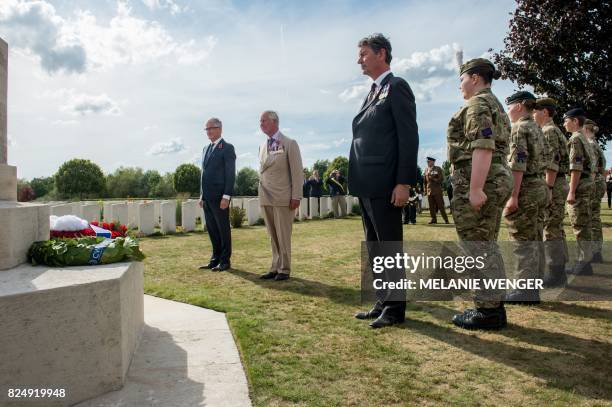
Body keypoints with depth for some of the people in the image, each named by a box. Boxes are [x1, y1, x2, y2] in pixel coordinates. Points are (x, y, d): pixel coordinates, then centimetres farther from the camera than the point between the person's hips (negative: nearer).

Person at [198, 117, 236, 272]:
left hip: (219, 196, -8)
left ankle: (225, 261, 10)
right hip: (207, 197, 8)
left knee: (223, 229, 1)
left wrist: (226, 196, -18)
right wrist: (202, 195, 16)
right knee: (211, 229, 12)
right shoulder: (206, 149, 18)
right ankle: (215, 259, 22)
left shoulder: (227, 148, -6)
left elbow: (230, 174, -12)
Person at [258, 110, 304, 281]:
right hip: (265, 198, 5)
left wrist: (296, 196, -12)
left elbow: (297, 171, -6)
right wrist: (261, 193, 11)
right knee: (272, 236, 8)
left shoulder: (289, 144, -2)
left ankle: (284, 269, 8)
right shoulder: (262, 146, 16)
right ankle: (275, 267, 16)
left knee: (283, 235, -1)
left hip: (283, 197, -5)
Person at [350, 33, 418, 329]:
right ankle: (383, 303, 25)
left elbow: (409, 136, -12)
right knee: (374, 249, 14)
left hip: (384, 185, -9)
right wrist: (357, 181, 13)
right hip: (366, 186, 9)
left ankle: (395, 309, 11)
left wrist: (404, 182, -18)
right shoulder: (372, 93, 21)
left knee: (391, 249, 0)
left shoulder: (396, 87, -4)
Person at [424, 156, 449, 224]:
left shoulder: (438, 169, 1)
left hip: (437, 190, -4)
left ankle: (446, 219, 2)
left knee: (440, 205, -4)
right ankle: (434, 219, 7)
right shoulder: (426, 170, 14)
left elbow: (441, 179, -5)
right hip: (429, 190, 4)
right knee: (431, 206, 1)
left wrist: (434, 179, -17)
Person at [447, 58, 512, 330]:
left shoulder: (478, 104, -8)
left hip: (477, 182, -10)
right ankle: (494, 305, 21)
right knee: (487, 245, 14)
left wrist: (475, 188, -25)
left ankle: (488, 311, 0)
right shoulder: (495, 104, 23)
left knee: (477, 247, -6)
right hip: (497, 179, 10)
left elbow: (483, 148, -21)